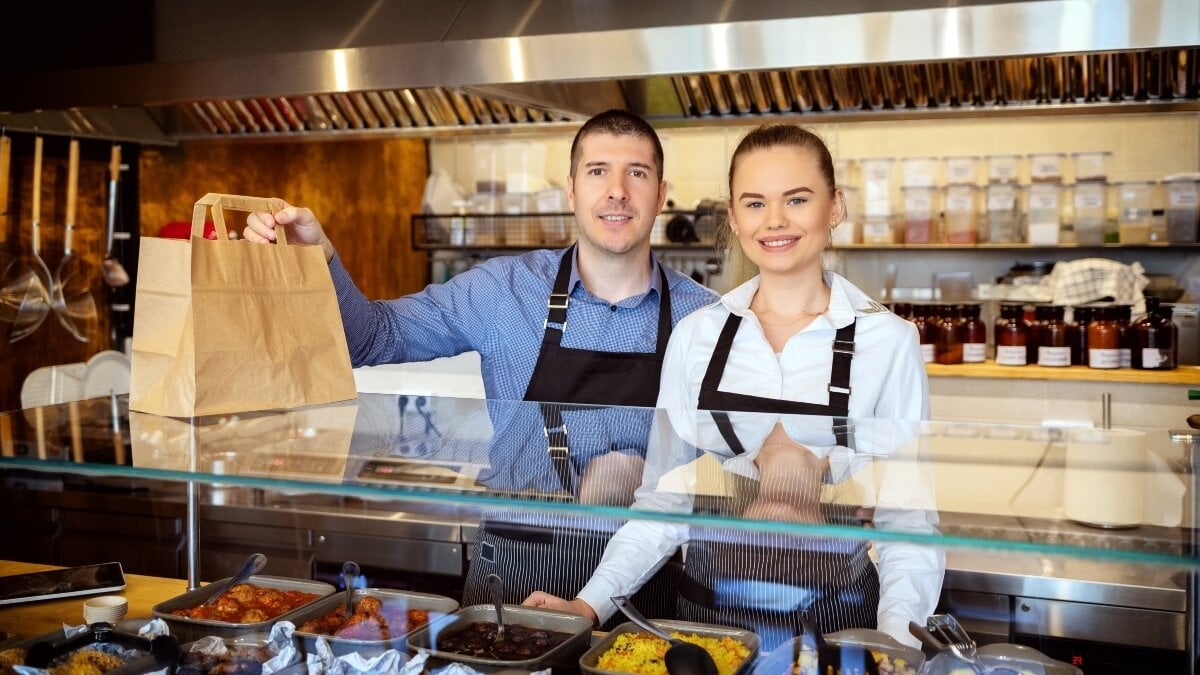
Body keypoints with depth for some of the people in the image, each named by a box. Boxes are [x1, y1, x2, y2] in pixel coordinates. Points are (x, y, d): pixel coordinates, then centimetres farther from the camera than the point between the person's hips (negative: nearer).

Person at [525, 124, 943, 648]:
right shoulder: (695, 334, -1)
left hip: (833, 616, -2)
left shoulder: (888, 339, -7)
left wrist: (897, 636, -21)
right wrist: (592, 602, -7)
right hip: (708, 607, 2)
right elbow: (667, 495, 3)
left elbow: (908, 511, -6)